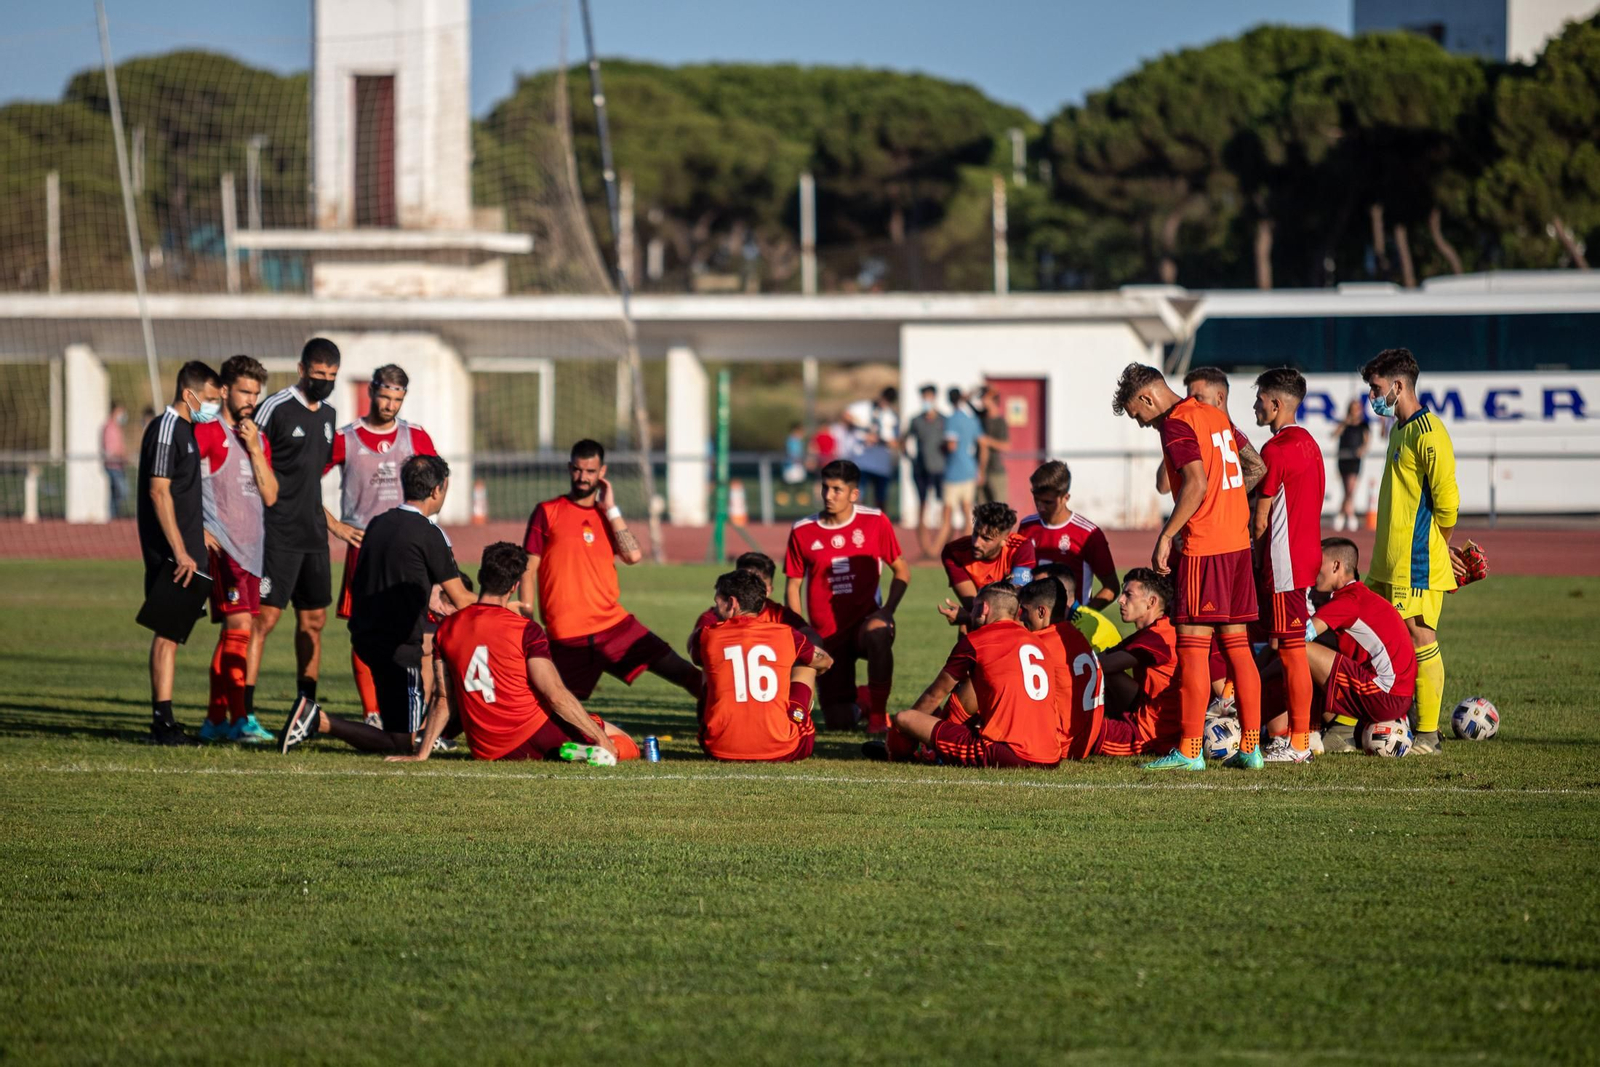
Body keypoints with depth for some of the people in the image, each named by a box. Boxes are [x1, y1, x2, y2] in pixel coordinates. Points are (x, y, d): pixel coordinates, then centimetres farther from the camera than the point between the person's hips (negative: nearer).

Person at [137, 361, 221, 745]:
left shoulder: (185, 429, 17)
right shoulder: (166, 429, -12)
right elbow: (159, 492, -18)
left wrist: (198, 539, 22)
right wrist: (180, 552, -21)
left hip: (186, 551, 10)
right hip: (171, 553, -10)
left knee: (173, 634, 10)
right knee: (167, 633, -9)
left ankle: (163, 722, 13)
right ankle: (163, 721, -10)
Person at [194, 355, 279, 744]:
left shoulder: (259, 441, 17)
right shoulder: (209, 433, -5)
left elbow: (270, 496, 8)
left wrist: (254, 449, -1)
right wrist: (197, 528, -14)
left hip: (250, 548, 8)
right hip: (223, 547, -8)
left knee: (232, 634, 10)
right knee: (239, 628, -15)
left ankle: (215, 720, 16)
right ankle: (241, 719, -16)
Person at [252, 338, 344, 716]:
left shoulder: (328, 415, 14)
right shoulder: (276, 408, -8)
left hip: (314, 535, 7)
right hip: (278, 535, -7)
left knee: (313, 621, 9)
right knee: (265, 617, -11)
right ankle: (242, 709, -11)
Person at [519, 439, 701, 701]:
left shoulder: (607, 516, 13)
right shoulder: (547, 513, 1)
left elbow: (633, 556, -5)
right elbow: (528, 570, -1)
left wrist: (611, 510, -3)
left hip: (615, 625, 3)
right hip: (567, 637, -3)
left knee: (688, 678, -6)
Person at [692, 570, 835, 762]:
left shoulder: (707, 637, 2)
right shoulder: (786, 635, 3)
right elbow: (826, 662, 26)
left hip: (721, 750, 1)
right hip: (780, 751, -1)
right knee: (806, 665, 22)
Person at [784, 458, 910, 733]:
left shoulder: (875, 522, -3)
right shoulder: (802, 531, -2)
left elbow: (902, 570, 5)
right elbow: (793, 586, 6)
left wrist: (887, 610, -11)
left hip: (866, 620, -1)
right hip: (827, 635, 1)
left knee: (879, 634, -41)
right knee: (839, 722, -8)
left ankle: (878, 714, -20)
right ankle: (856, 701, 33)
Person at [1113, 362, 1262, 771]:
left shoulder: (1177, 423, -10)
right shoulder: (1216, 416, 16)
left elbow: (1197, 483, -21)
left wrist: (1166, 536, -17)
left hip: (1203, 546, -9)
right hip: (1238, 541, 9)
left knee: (1193, 646, -6)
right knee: (1237, 645, 10)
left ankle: (1189, 750, -6)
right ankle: (1250, 747, 9)